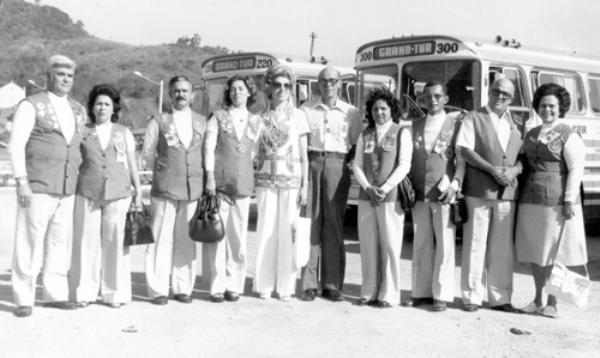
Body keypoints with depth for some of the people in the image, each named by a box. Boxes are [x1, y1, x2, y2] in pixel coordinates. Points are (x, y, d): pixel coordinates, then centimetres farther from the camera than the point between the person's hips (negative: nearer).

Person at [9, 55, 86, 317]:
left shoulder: (78, 110, 14)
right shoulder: (31, 105, -3)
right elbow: (16, 145, -8)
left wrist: (81, 179, 14)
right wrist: (21, 181, -15)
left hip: (67, 189, 5)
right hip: (37, 187, -5)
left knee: (60, 242, 8)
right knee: (29, 243, -2)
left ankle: (55, 294, 17)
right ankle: (24, 299, 7)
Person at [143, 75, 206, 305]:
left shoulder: (203, 122, 13)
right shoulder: (159, 122, 6)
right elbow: (148, 154, 9)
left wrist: (204, 178, 9)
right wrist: (162, 173, 10)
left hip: (194, 189, 2)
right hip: (165, 189, -2)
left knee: (187, 240, 4)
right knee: (162, 239, -4)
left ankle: (183, 288, 13)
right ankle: (158, 290, 3)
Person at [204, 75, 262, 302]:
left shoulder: (256, 121, 15)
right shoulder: (218, 117, 8)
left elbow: (255, 152, 16)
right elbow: (209, 148, 1)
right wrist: (210, 177, -8)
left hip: (243, 184, 2)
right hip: (219, 182, -2)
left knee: (239, 236, 1)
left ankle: (234, 285, 9)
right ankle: (217, 286, 3)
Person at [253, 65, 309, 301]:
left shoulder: (298, 116, 6)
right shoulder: (262, 117, 9)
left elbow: (304, 155, 5)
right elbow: (256, 151, 11)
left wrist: (305, 185, -2)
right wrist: (253, 179, 0)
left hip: (291, 178, -1)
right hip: (266, 179, 1)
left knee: (287, 233, -2)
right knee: (266, 232, 0)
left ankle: (286, 286, 6)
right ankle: (264, 285, 9)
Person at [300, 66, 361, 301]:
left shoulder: (350, 112, 11)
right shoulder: (306, 109, 11)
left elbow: (358, 145, 13)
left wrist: (345, 162, 0)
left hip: (337, 166, 0)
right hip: (312, 163, 0)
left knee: (334, 225, -1)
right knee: (311, 222, -4)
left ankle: (332, 284, 4)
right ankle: (309, 284, 0)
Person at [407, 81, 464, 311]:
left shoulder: (455, 125, 4)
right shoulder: (415, 126, 15)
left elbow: (463, 159, -1)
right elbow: (408, 158, 16)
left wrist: (455, 184, -13)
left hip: (444, 193, -3)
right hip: (419, 194, 3)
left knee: (444, 245, -1)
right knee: (421, 245, 6)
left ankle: (441, 295, 5)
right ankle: (421, 292, 13)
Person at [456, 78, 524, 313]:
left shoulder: (515, 124, 17)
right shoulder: (474, 118, 4)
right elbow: (466, 151, -7)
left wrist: (515, 170, -8)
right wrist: (492, 169, -16)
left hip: (507, 192, 4)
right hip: (478, 191, -4)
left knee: (502, 248, 7)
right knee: (475, 245, 0)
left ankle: (500, 298, 14)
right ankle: (472, 296, 7)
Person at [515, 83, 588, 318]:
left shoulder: (569, 135, -3)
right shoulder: (531, 135, 16)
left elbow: (575, 169, -9)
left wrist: (569, 200, -16)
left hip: (556, 201, -6)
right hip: (530, 200, 6)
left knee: (554, 251, -1)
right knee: (535, 251, 10)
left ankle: (552, 302, 6)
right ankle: (538, 300, 20)